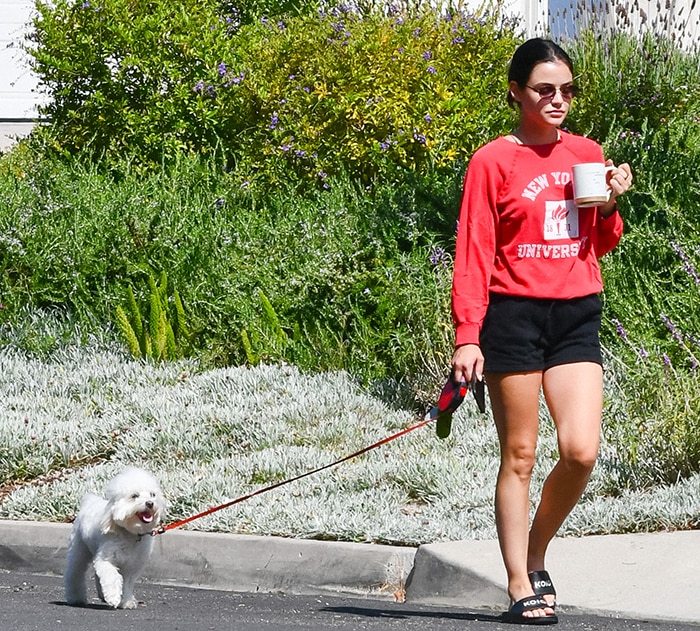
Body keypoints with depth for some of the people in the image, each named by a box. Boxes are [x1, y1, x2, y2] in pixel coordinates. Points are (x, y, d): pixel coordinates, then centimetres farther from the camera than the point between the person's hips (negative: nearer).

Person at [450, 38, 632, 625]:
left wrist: (609, 206, 0)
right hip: (515, 315, -4)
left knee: (581, 452, -8)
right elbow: (473, 254, -5)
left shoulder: (587, 154, 12)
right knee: (519, 457, 0)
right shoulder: (494, 161, -2)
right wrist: (467, 335, -13)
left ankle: (536, 558, 15)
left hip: (578, 316, 4)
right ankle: (520, 588, 5)